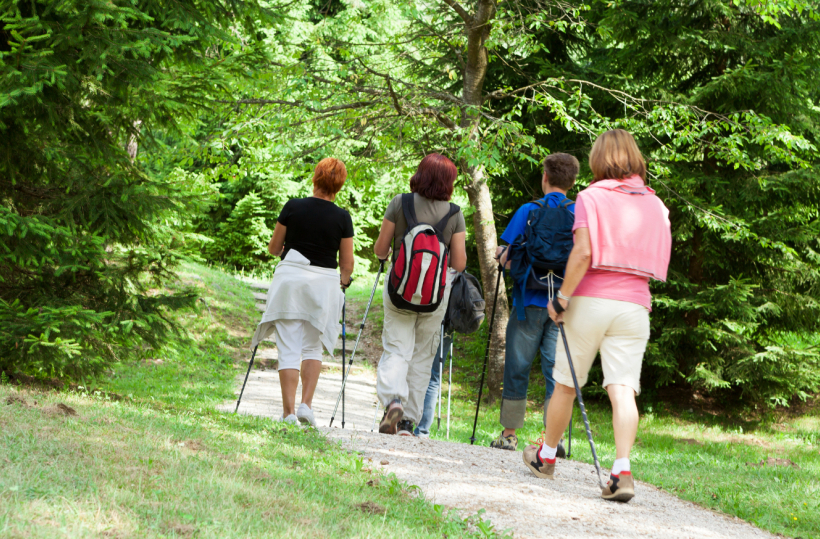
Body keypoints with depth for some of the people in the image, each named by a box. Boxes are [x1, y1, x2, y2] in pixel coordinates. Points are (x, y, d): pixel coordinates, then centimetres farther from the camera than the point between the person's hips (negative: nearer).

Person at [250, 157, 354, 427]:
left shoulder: (293, 207, -4)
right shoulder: (342, 218, -3)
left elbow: (273, 249, 6)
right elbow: (347, 265, 2)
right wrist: (342, 283, 23)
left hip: (291, 276, -1)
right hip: (324, 283, 1)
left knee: (289, 349, 0)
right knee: (313, 347, 16)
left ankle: (289, 411, -6)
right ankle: (306, 405, 4)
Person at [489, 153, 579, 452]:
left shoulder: (529, 211, -4)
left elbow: (508, 259, -6)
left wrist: (503, 254, 15)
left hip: (530, 301, -2)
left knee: (517, 368, 7)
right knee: (556, 369, 2)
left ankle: (509, 434, 12)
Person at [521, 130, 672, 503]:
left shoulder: (592, 197, -2)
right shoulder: (655, 205, 10)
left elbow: (583, 252, -14)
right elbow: (654, 261, 11)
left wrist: (562, 297, -9)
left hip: (591, 300, -2)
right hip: (634, 305, 2)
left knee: (565, 384, 13)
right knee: (623, 389, -6)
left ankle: (545, 457, 29)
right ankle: (622, 471, -21)